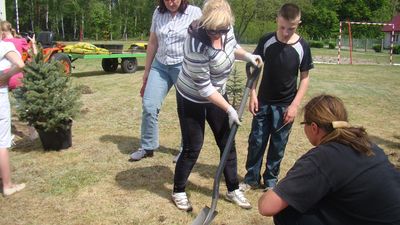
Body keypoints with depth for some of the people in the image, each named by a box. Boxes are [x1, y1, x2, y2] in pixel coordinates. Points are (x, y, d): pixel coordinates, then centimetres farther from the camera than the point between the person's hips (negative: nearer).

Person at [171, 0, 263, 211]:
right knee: (193, 147, 1)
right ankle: (178, 192, 23)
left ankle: (233, 190, 26)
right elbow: (203, 88, -28)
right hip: (192, 99, -7)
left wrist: (247, 55, -5)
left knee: (227, 143, 10)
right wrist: (229, 109, -22)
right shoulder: (198, 45, -35)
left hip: (217, 93, 7)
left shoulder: (225, 29, -14)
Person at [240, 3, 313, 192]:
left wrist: (295, 104, -10)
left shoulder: (302, 47, -9)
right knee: (256, 141, 7)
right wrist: (253, 94, -6)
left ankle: (270, 181, 25)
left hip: (285, 105, -1)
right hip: (263, 102, 1)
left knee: (278, 146, 9)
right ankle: (252, 178, 23)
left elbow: (304, 77, -3)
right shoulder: (266, 41, -7)